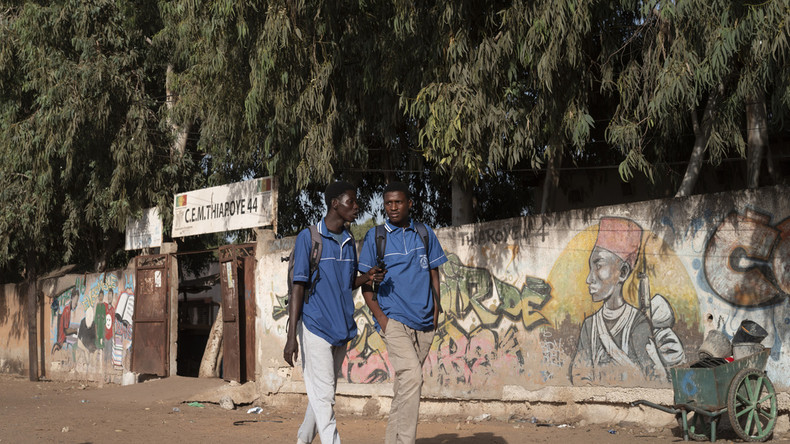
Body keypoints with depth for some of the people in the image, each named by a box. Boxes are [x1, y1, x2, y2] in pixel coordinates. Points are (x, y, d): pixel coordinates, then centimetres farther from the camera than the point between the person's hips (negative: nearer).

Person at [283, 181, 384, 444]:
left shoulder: (349, 241, 12)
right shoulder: (308, 237, -8)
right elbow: (298, 287, -10)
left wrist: (368, 277, -2)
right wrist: (291, 337, -13)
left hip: (341, 328, 7)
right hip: (315, 326, -7)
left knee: (325, 393, 13)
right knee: (323, 394, -7)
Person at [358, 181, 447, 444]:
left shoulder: (426, 234, 12)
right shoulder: (375, 237, 3)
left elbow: (434, 274, 17)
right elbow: (365, 282, 4)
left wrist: (435, 312, 7)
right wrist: (380, 317, -7)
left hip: (423, 322, 4)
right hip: (393, 319, -4)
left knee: (405, 383, 9)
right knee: (412, 375, -22)